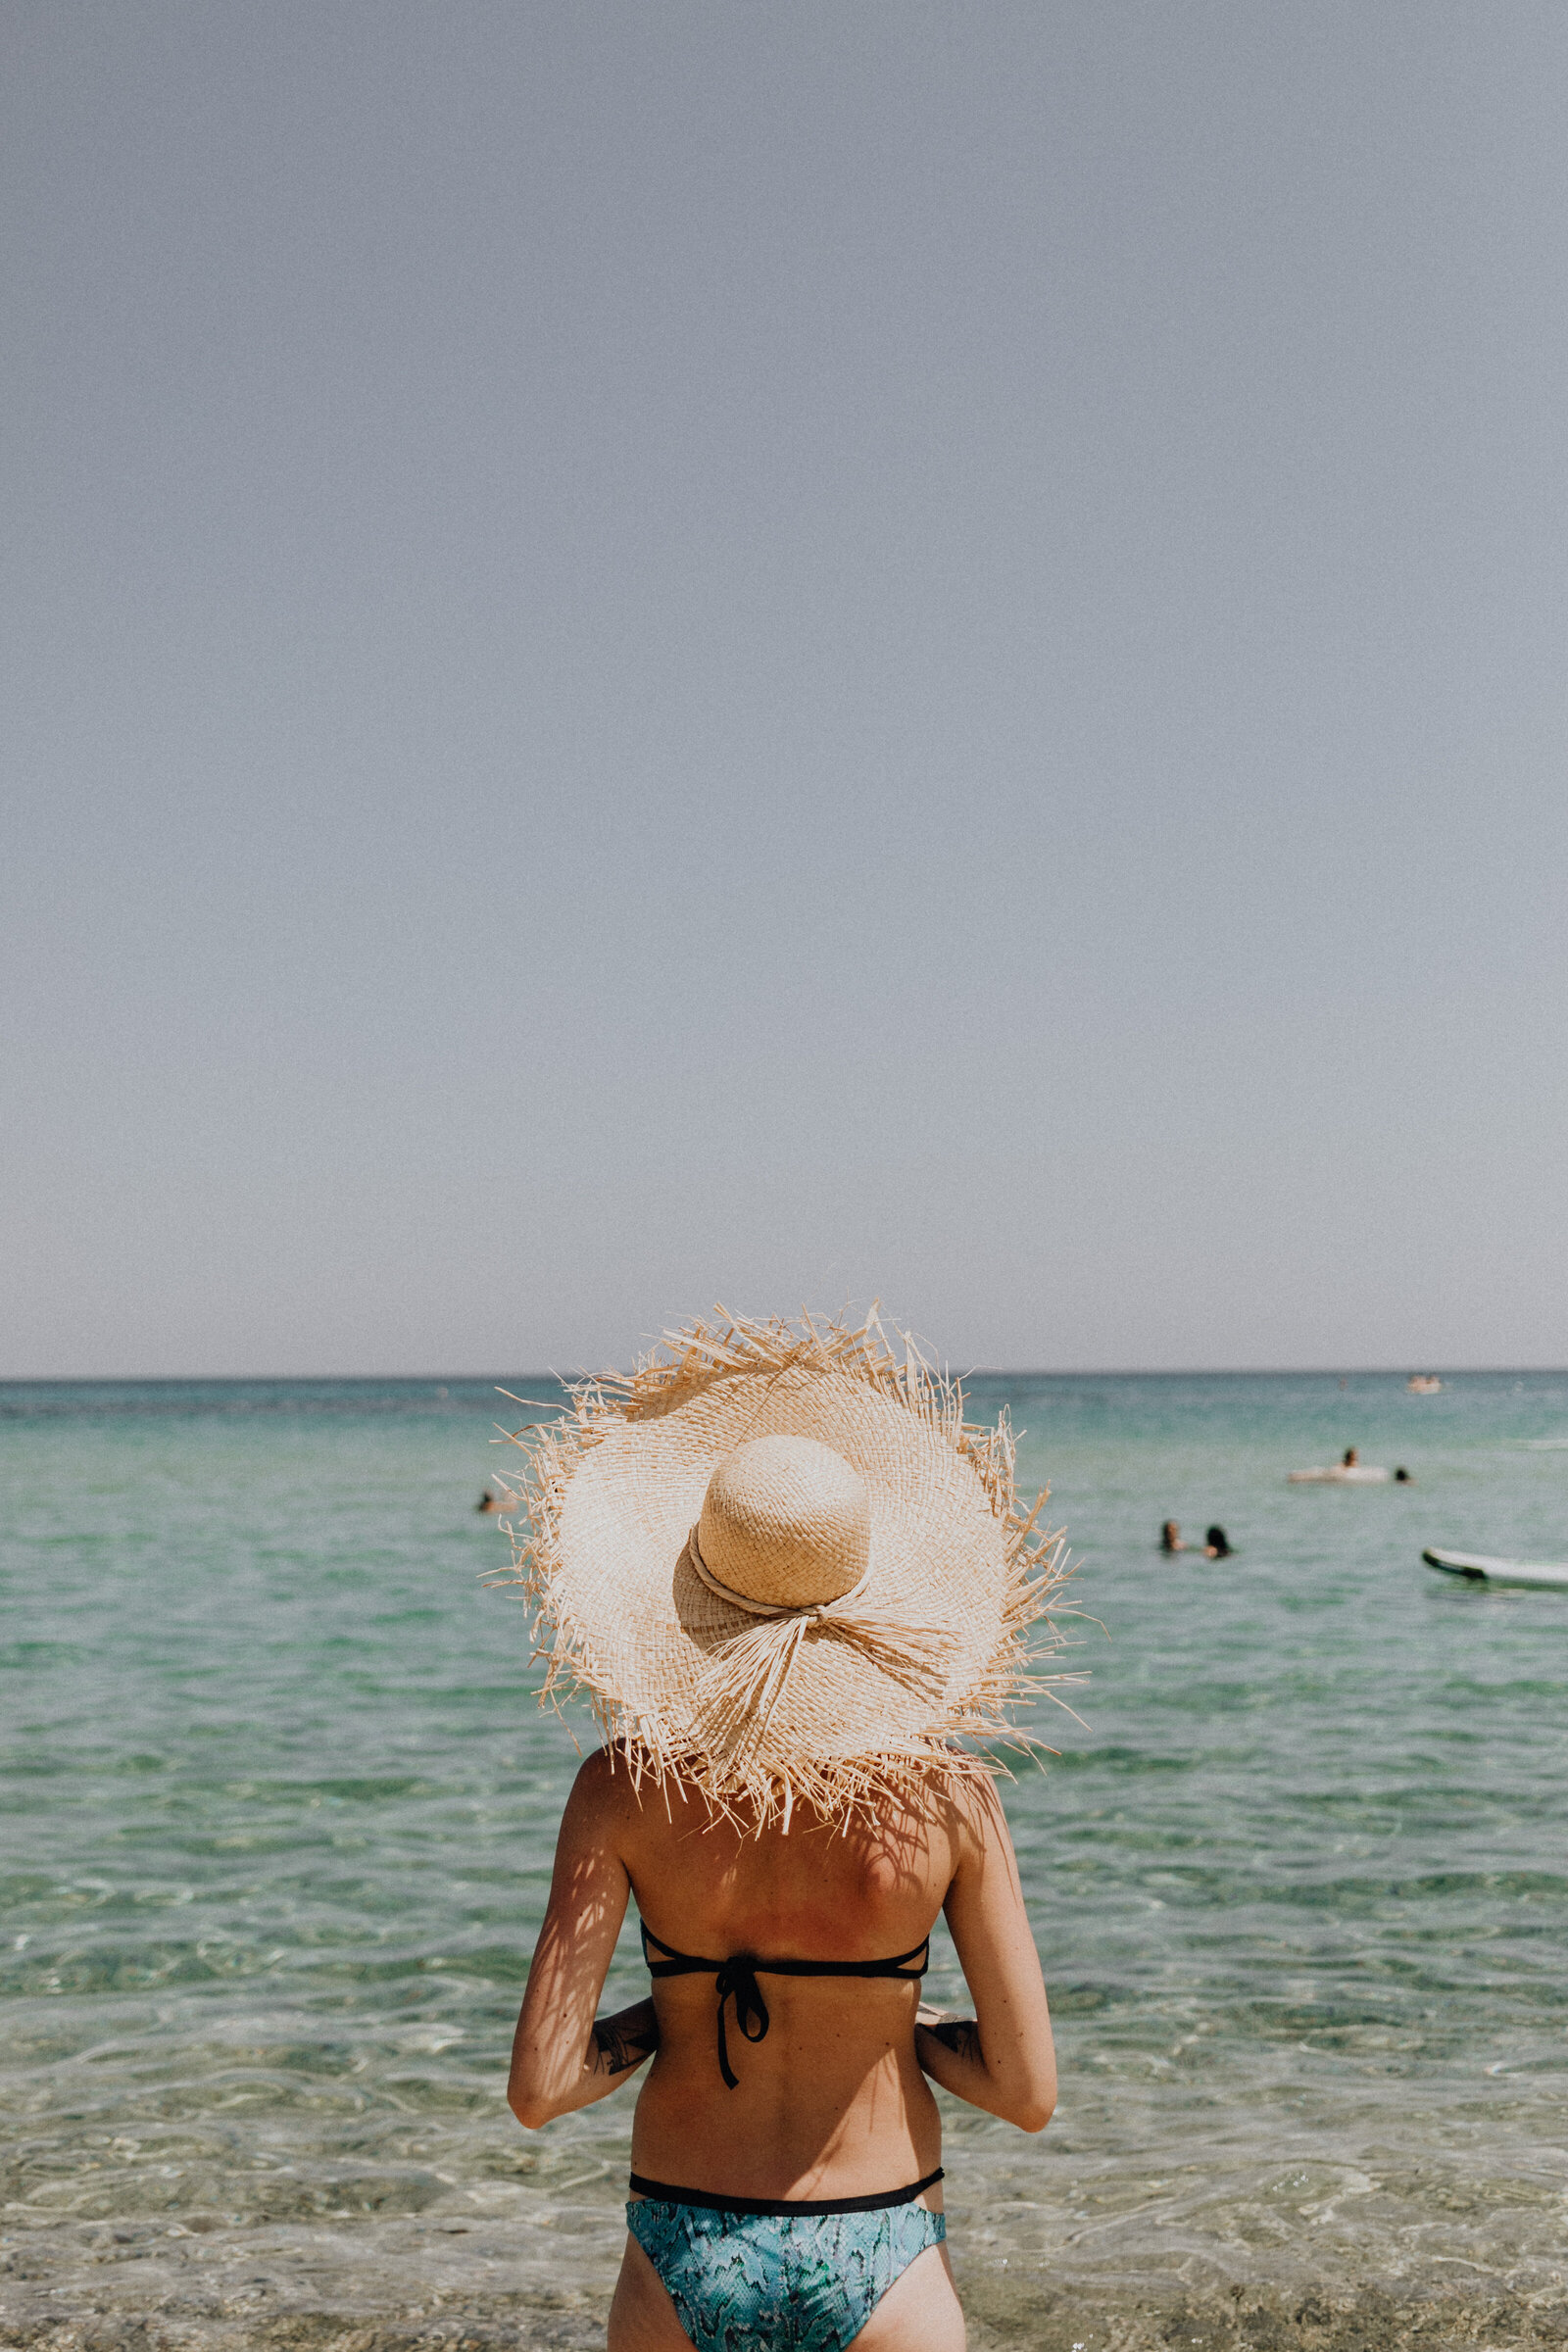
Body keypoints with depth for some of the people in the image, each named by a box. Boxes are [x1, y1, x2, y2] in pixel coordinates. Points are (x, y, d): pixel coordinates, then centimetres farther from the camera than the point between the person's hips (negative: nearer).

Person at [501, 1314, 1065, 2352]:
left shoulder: (627, 1788, -13)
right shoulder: (948, 1795, -13)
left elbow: (540, 2090, -14)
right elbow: (1027, 2092, -7)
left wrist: (665, 2017, 3)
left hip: (685, 2260, 1)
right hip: (881, 2264, -1)